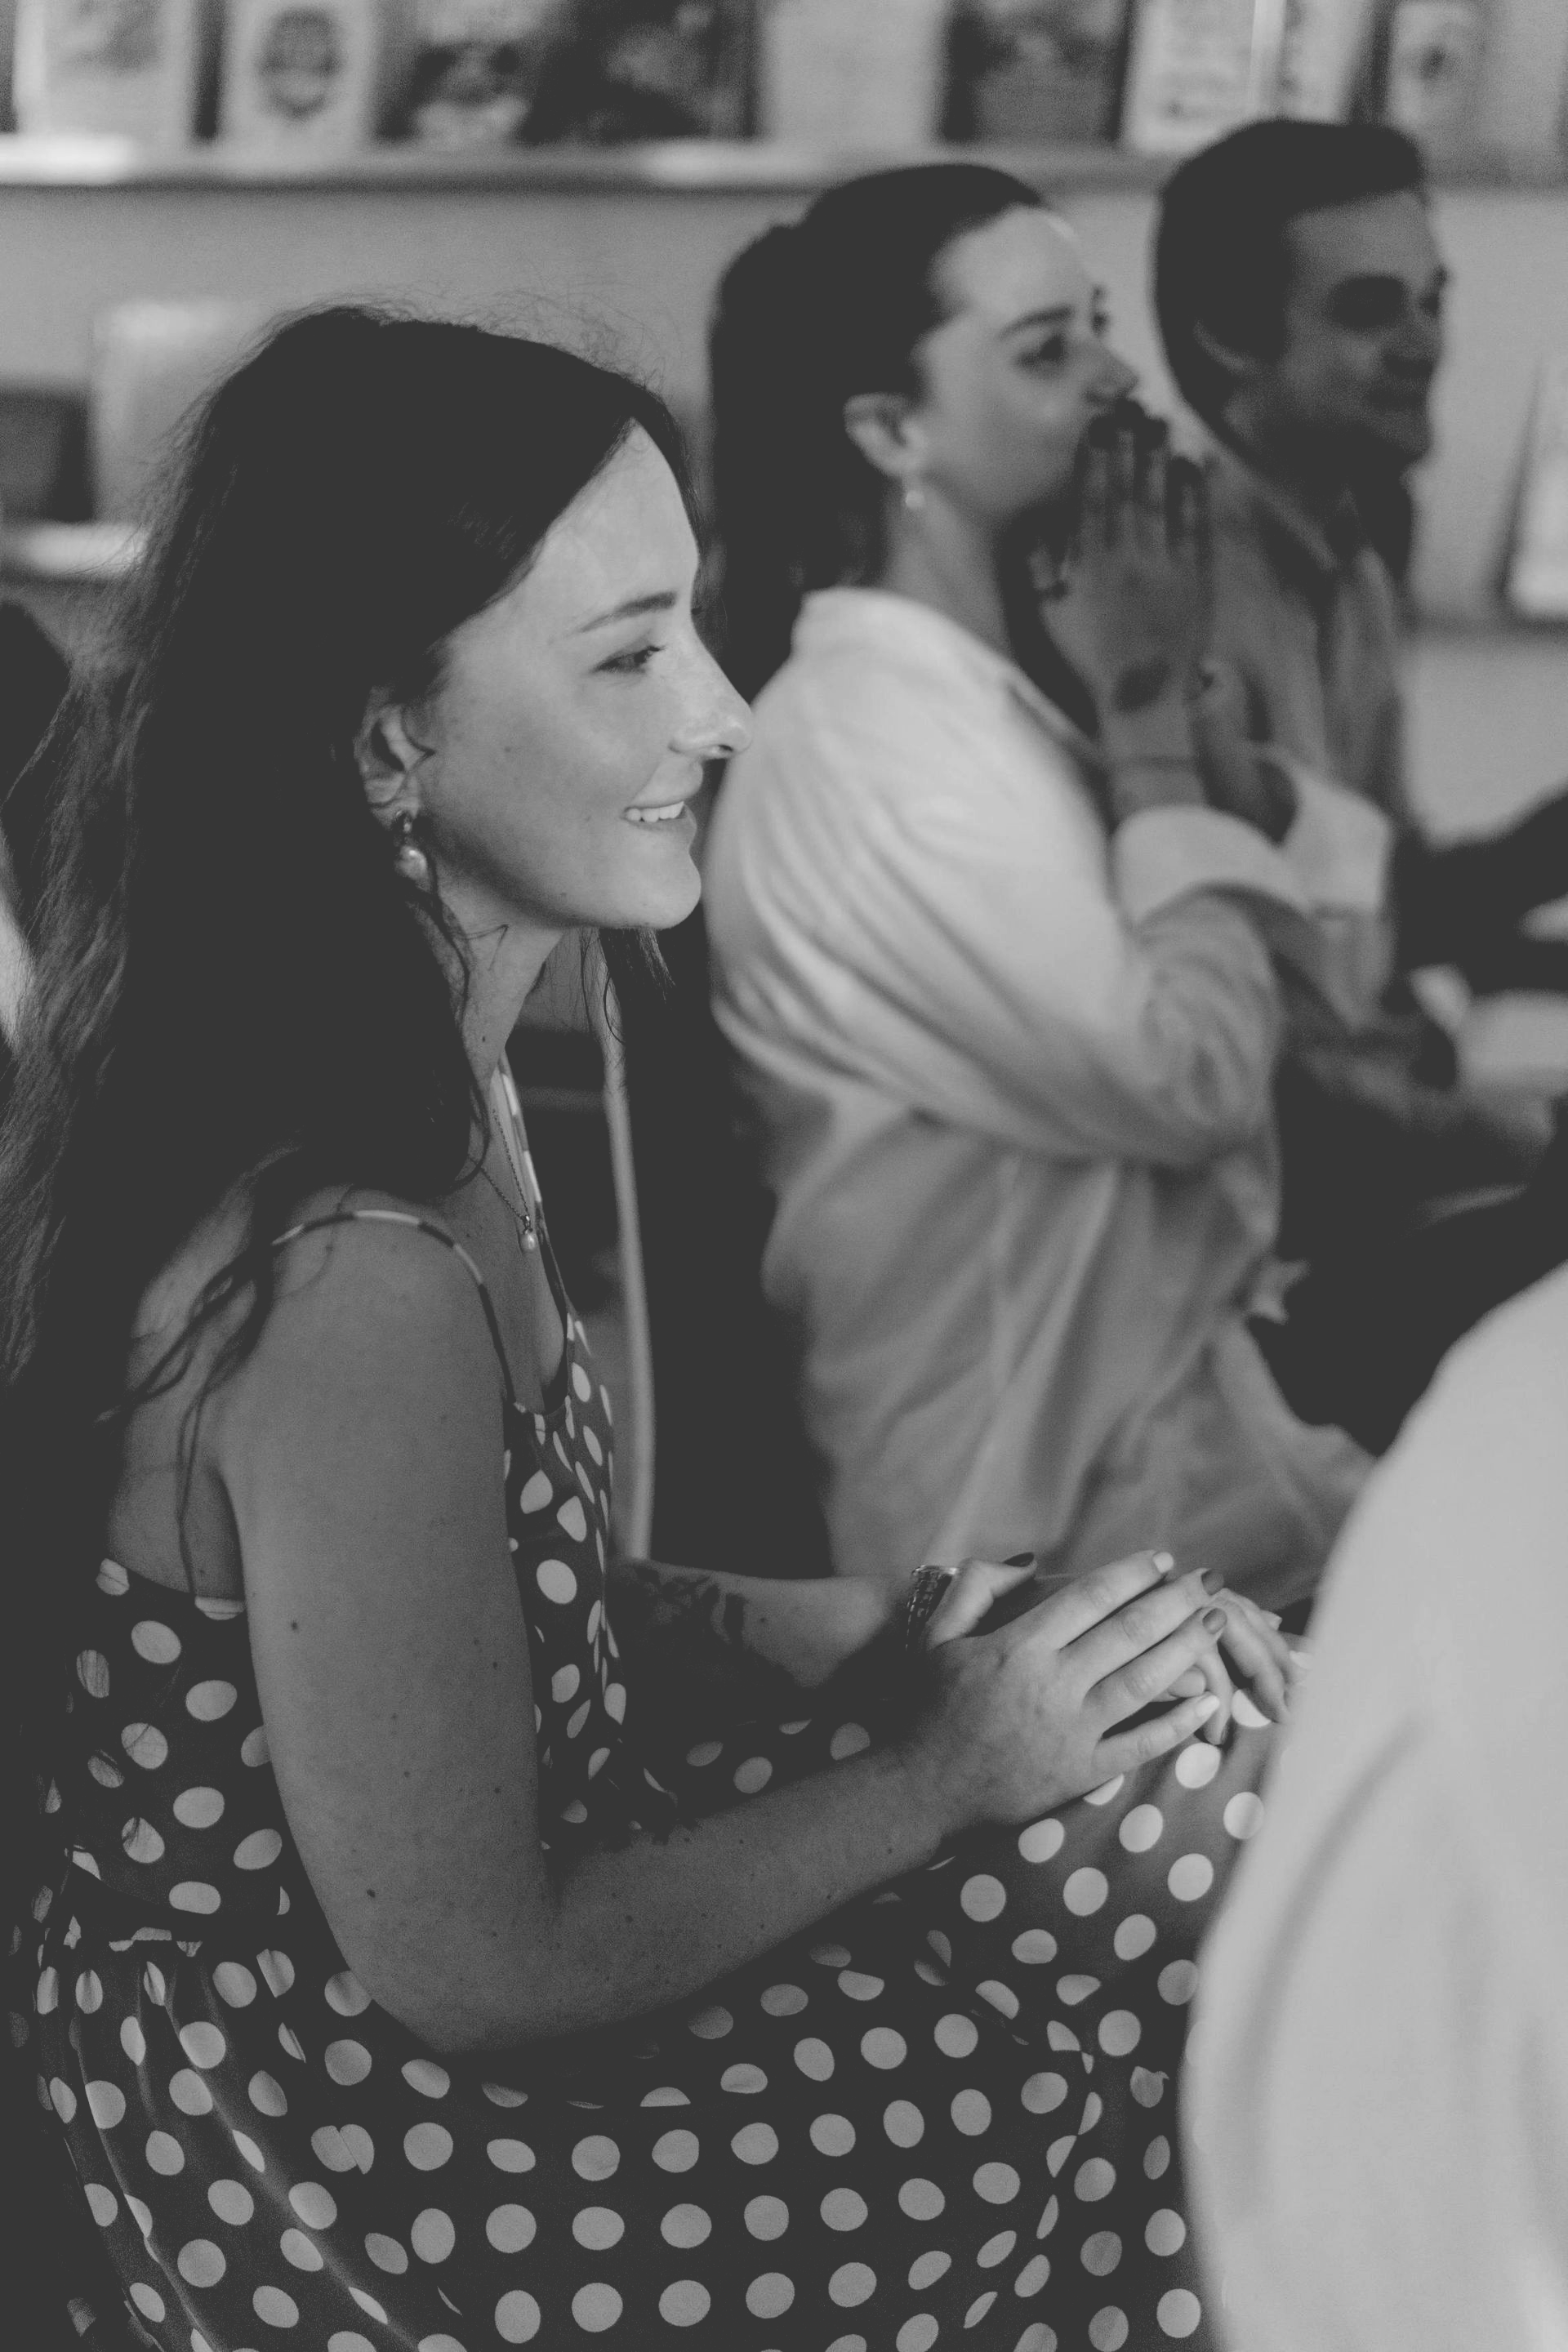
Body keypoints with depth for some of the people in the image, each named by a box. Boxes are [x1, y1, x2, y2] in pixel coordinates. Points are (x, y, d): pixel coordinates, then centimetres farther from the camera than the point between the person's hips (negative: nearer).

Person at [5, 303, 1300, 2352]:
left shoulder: (407, 1087, 0)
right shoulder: (344, 1273, -30)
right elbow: (469, 1974, -23)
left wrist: (791, 1626, -4)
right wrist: (947, 1771, -13)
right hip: (346, 2176, -9)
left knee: (1221, 1729, 5)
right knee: (1237, 1860, -6)